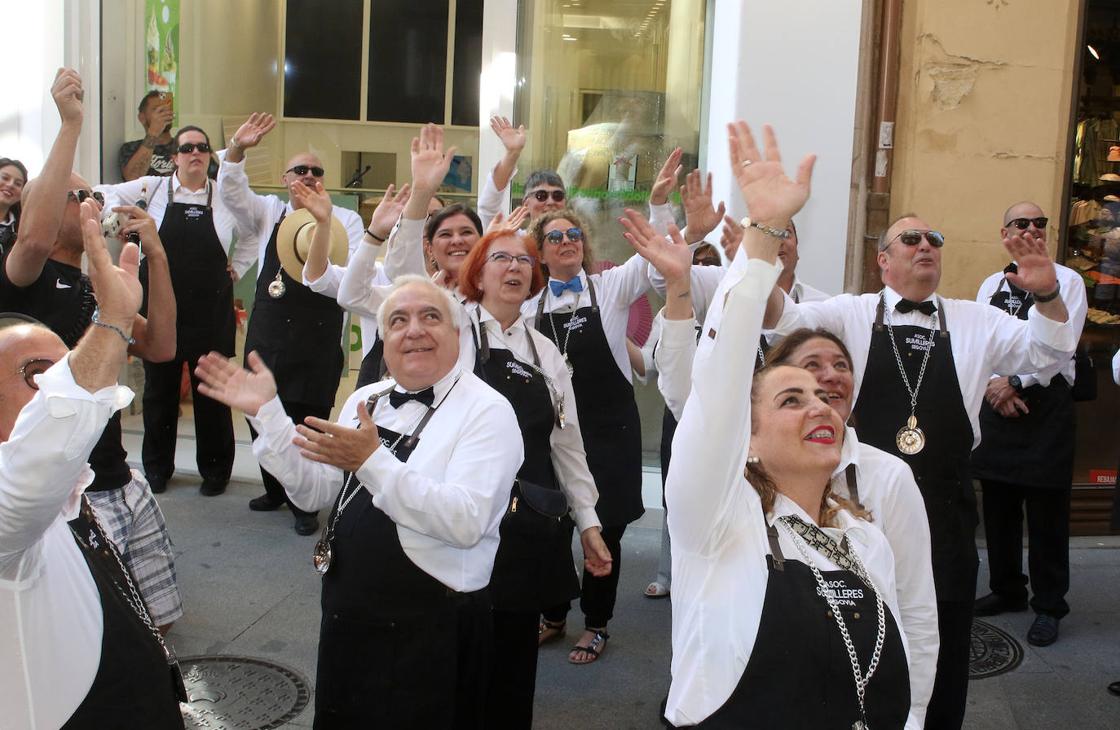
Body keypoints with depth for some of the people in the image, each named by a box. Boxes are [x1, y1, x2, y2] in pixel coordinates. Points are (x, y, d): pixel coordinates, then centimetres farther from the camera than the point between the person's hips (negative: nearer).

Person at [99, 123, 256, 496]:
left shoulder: (226, 196, 2)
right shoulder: (154, 188, 2)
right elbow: (105, 194, 9)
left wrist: (236, 268, 7)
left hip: (211, 309, -1)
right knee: (159, 388, 10)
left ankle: (214, 469, 18)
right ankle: (157, 468, 24)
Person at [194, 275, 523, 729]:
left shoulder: (487, 412, -13)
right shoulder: (366, 400, 11)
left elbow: (466, 521, -26)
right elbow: (314, 492, 9)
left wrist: (372, 461, -30)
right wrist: (266, 412, -1)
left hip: (430, 626, -6)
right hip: (347, 610, 7)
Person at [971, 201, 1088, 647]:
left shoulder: (1065, 281, -1)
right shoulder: (991, 285, 13)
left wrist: (1016, 381, -15)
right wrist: (996, 387, -8)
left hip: (1046, 403, -5)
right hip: (997, 404, 5)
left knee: (1047, 511, -1)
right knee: (998, 506, 12)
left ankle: (1049, 606, 10)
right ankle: (1007, 590, 27)